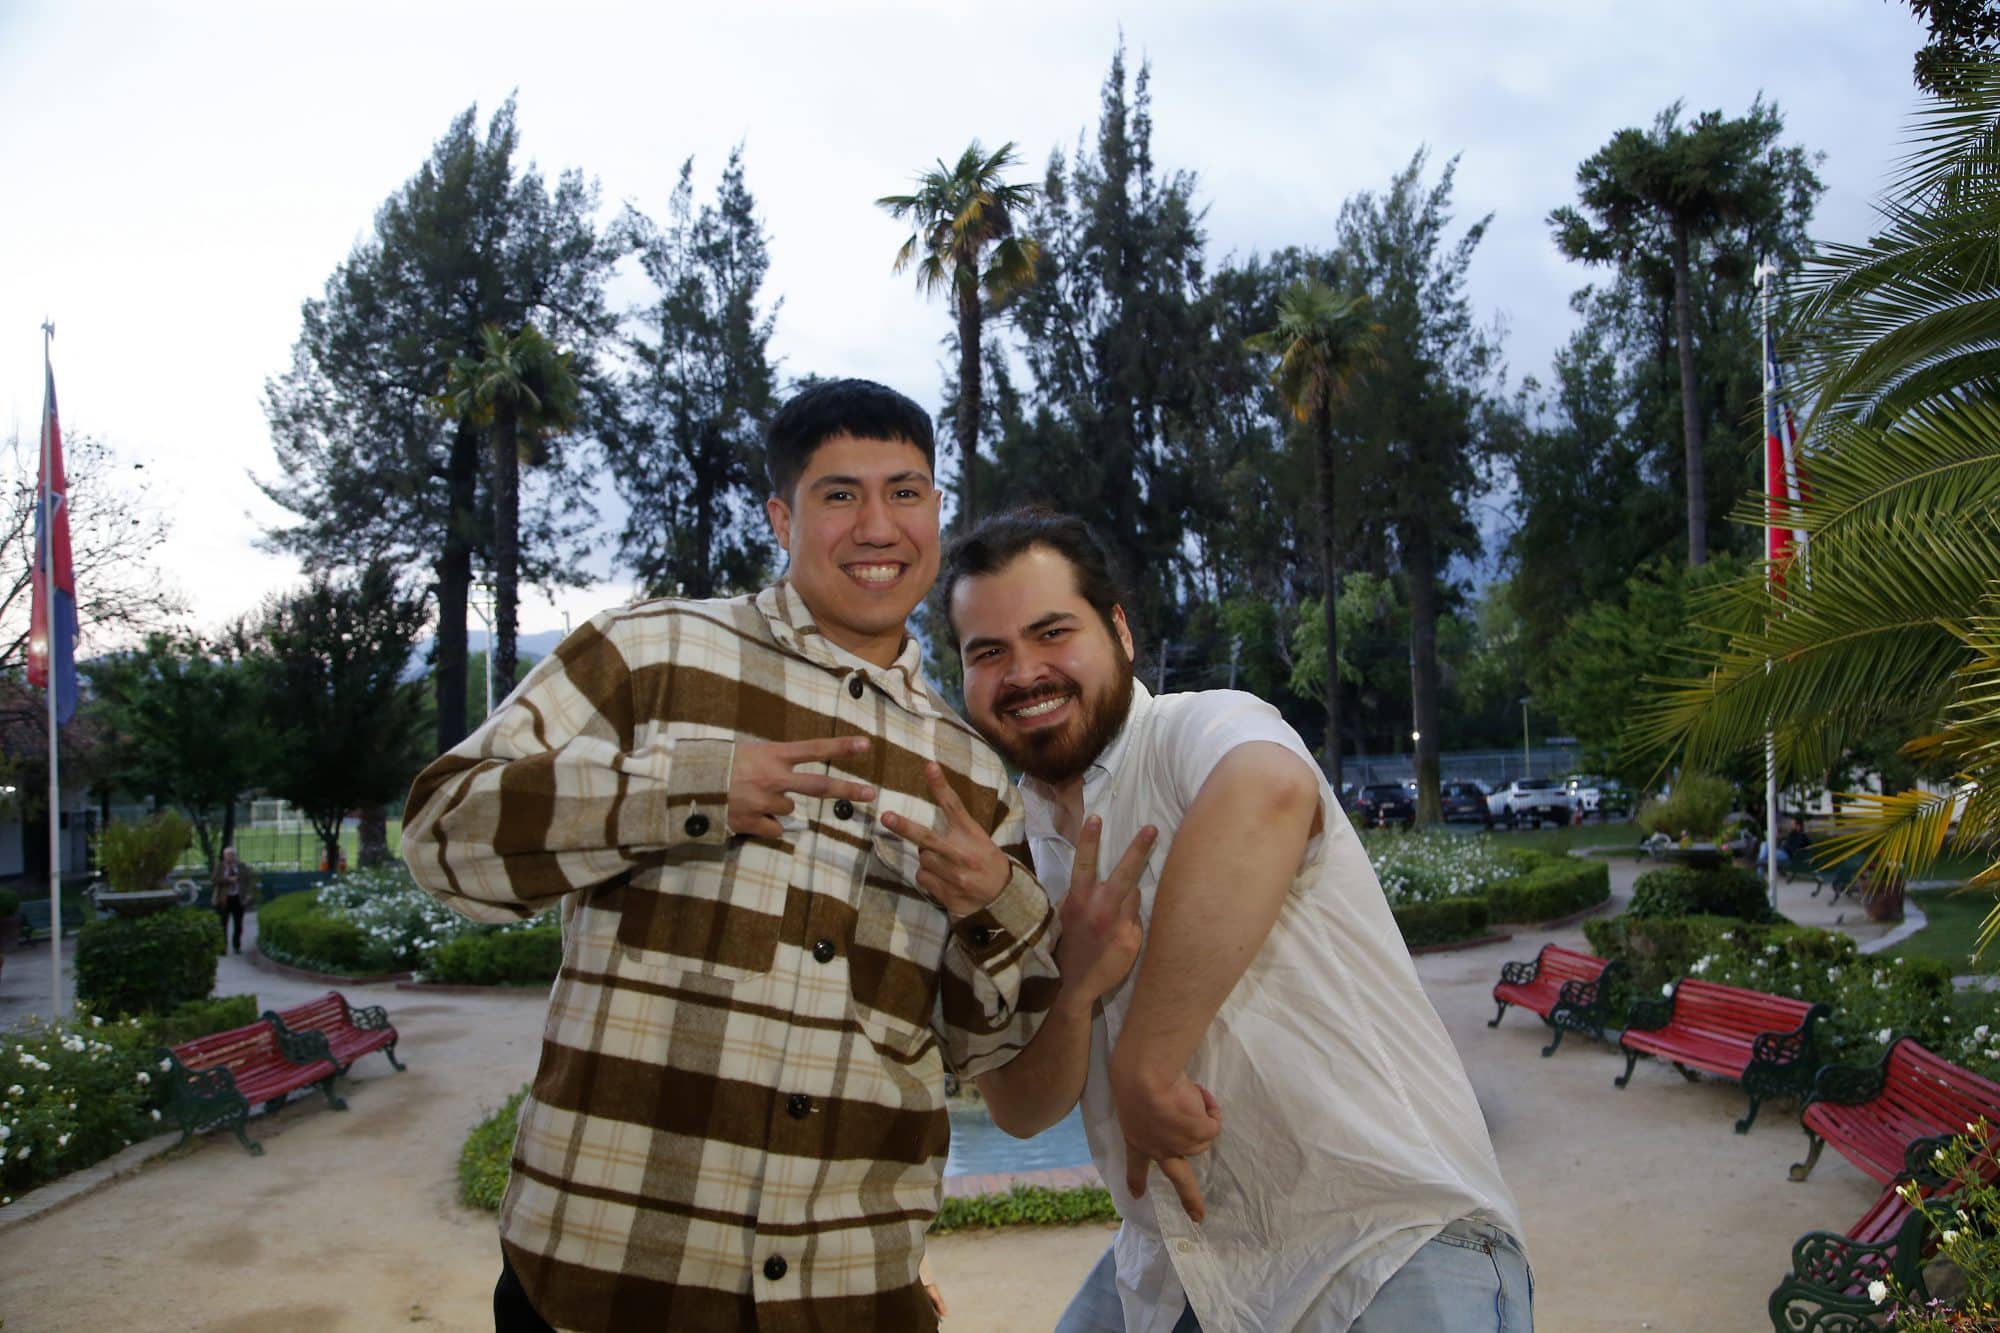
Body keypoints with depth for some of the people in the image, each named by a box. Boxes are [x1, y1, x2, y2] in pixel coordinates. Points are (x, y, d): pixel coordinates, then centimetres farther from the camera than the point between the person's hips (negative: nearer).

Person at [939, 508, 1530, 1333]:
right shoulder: (1017, 846, 5)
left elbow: (1267, 793, -41)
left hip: (1387, 1243, -6)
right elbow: (1023, 1110, 0)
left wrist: (1145, 1065, -33)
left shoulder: (1199, 729, -15)